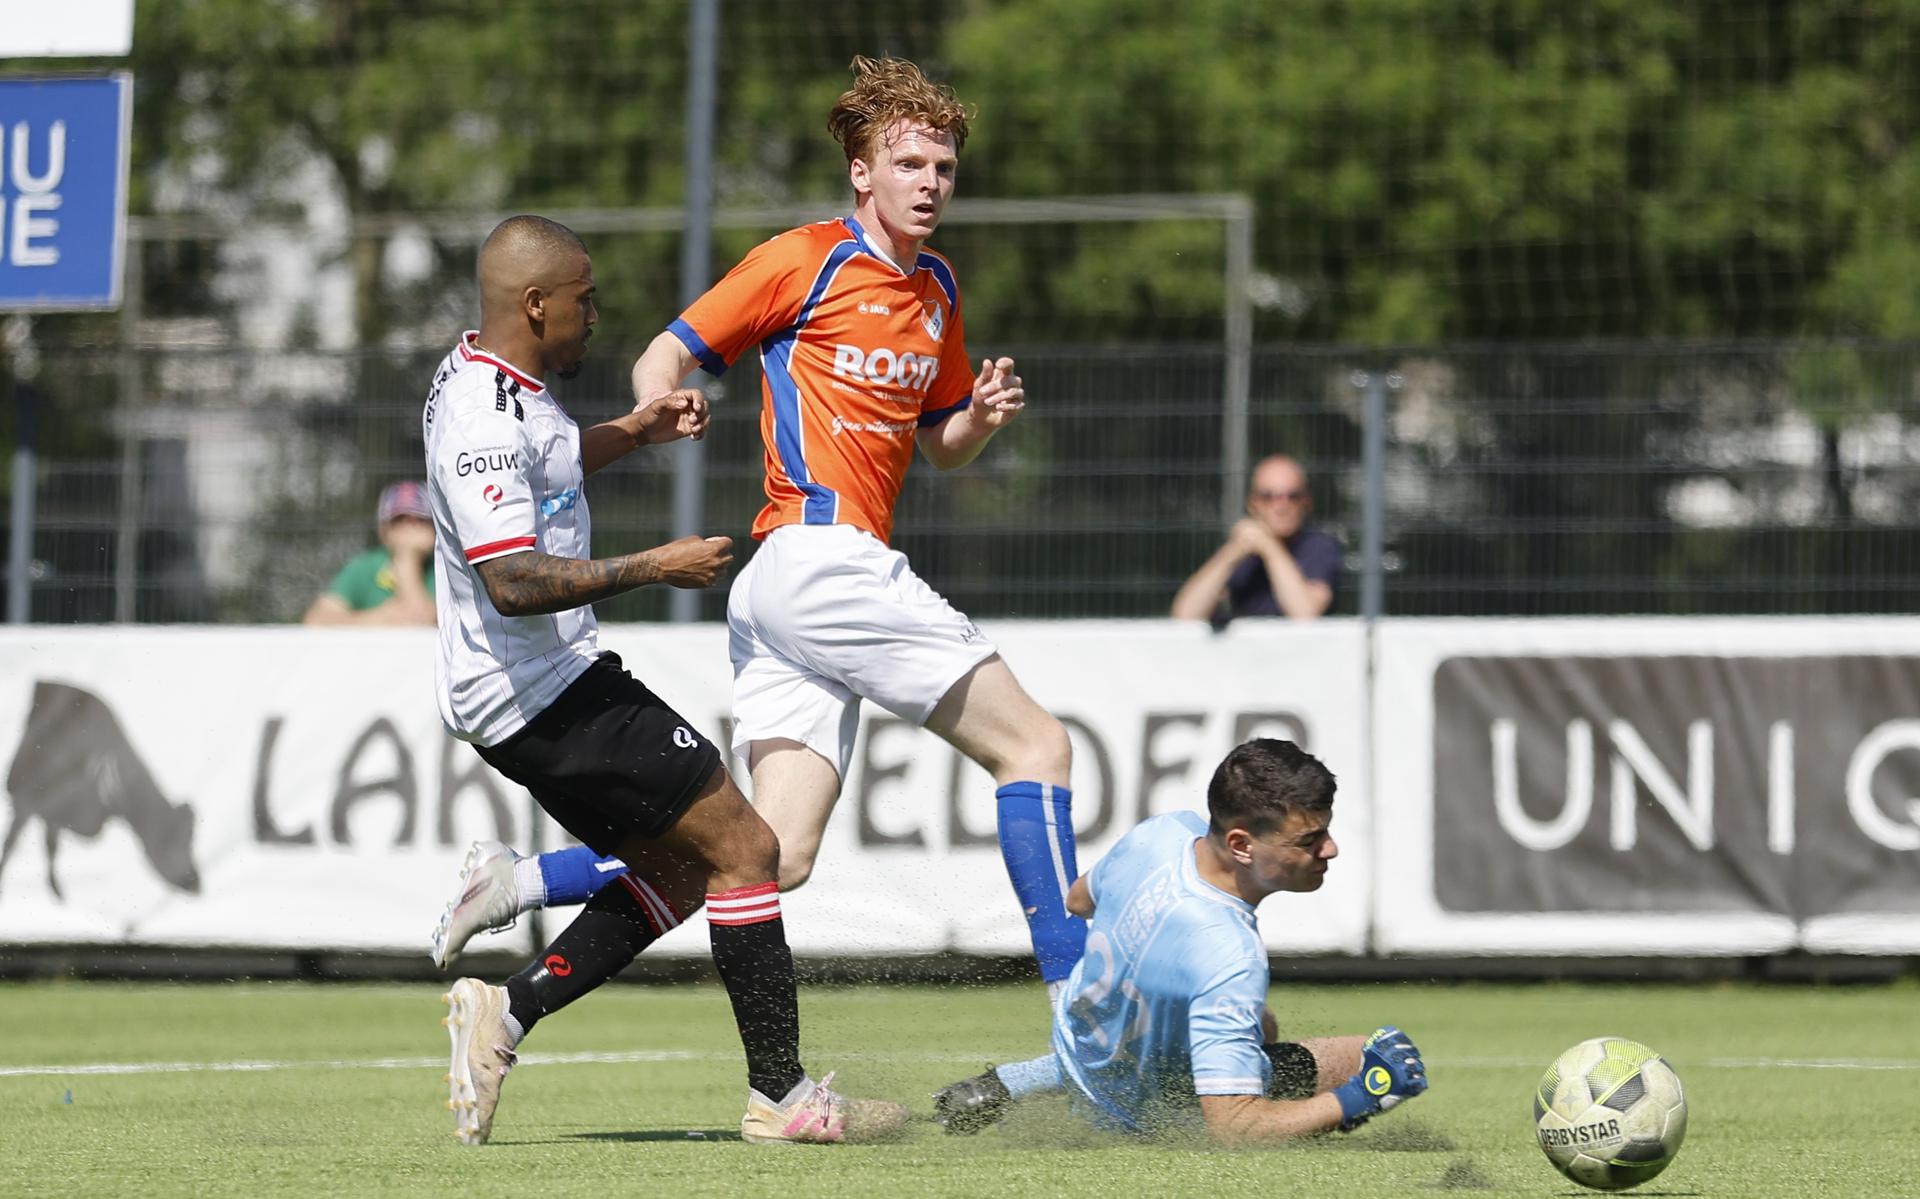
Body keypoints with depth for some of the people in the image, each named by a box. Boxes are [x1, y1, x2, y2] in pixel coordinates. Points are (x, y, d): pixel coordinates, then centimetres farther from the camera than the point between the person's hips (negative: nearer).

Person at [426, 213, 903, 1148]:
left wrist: (634, 433, 20)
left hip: (528, 695, 11)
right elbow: (514, 581, -31)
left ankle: (506, 1014, 8)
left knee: (681, 869, 15)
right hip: (545, 693, -11)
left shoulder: (492, 382, 11)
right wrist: (655, 568, -26)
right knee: (743, 848, -8)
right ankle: (780, 1095, -5)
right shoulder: (483, 421, -22)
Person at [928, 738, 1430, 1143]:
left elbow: (1079, 900, 4)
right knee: (1370, 1063, -5)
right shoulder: (1229, 961, -42)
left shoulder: (1169, 830, -20)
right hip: (1148, 1114, -7)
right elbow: (1231, 1128, -41)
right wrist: (1360, 1099, -36)